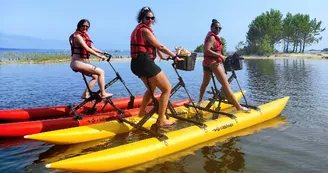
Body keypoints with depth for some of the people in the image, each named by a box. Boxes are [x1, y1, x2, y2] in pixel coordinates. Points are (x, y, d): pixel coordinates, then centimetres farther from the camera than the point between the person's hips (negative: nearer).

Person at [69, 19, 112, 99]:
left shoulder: (84, 35, 17)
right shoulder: (77, 35, -12)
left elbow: (90, 47, 22)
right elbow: (87, 49, -20)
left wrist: (102, 52, 16)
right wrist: (99, 56, -19)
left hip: (83, 62, 10)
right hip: (77, 62, -10)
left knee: (95, 76, 18)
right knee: (101, 72, -14)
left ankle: (85, 94, 17)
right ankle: (103, 94, -8)